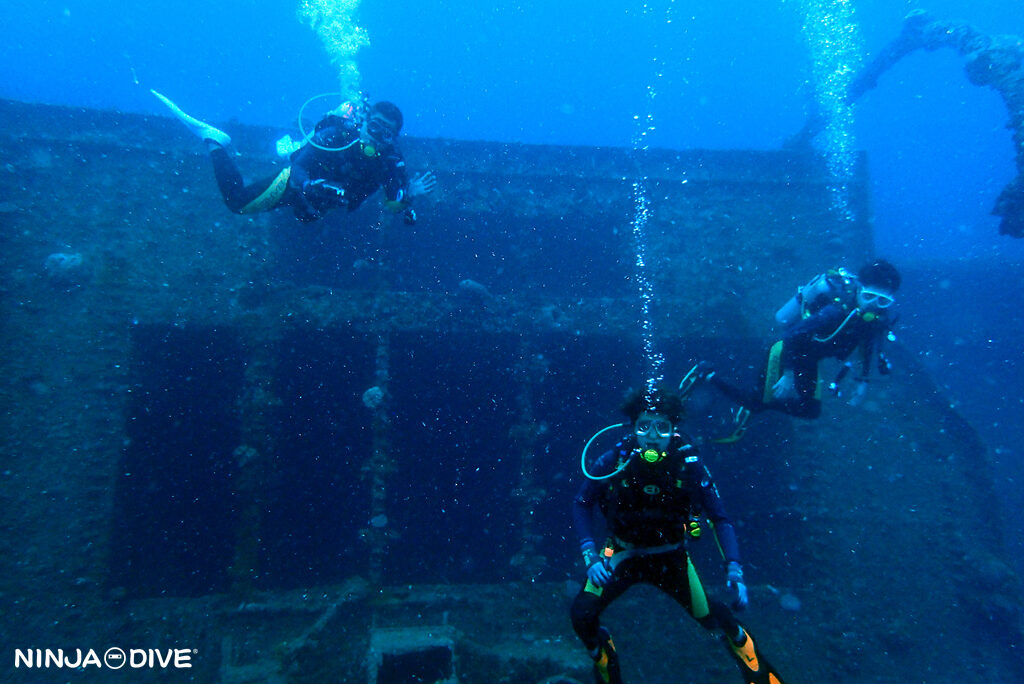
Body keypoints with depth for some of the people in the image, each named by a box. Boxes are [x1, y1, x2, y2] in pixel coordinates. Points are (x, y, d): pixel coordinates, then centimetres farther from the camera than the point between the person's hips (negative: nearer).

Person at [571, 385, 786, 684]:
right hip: (623, 555, 0)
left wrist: (734, 571, -21)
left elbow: (719, 518, -10)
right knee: (582, 615, -16)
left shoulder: (688, 465, -21)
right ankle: (602, 655, 21)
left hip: (670, 556, 1)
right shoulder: (613, 462, -22)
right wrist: (590, 558, -17)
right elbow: (582, 505, -8)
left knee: (713, 617, 1)